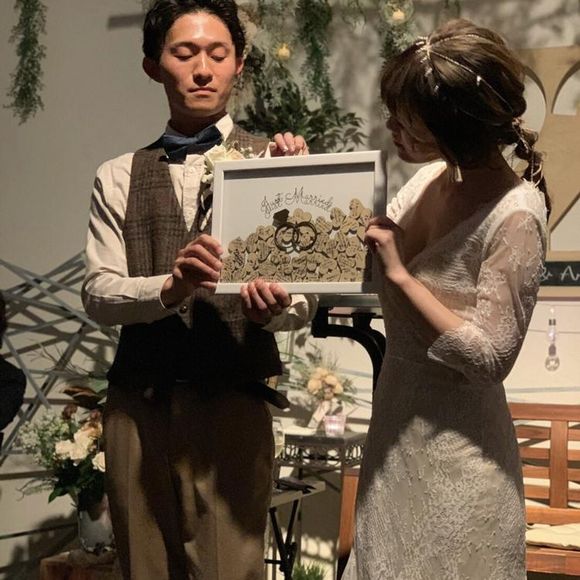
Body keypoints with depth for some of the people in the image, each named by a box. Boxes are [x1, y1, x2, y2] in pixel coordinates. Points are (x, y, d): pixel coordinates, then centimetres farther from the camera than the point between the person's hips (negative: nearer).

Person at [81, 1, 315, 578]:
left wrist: (268, 307, -25)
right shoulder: (119, 178, 9)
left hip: (232, 404, -2)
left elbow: (303, 297, -2)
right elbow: (97, 292, -1)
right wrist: (170, 287, -21)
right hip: (137, 404, 2)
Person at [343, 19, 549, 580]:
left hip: (455, 453, -7)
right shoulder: (431, 179, 0)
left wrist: (401, 275, -21)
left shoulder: (514, 217, -21)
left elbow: (489, 357, -21)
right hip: (397, 430, 8)